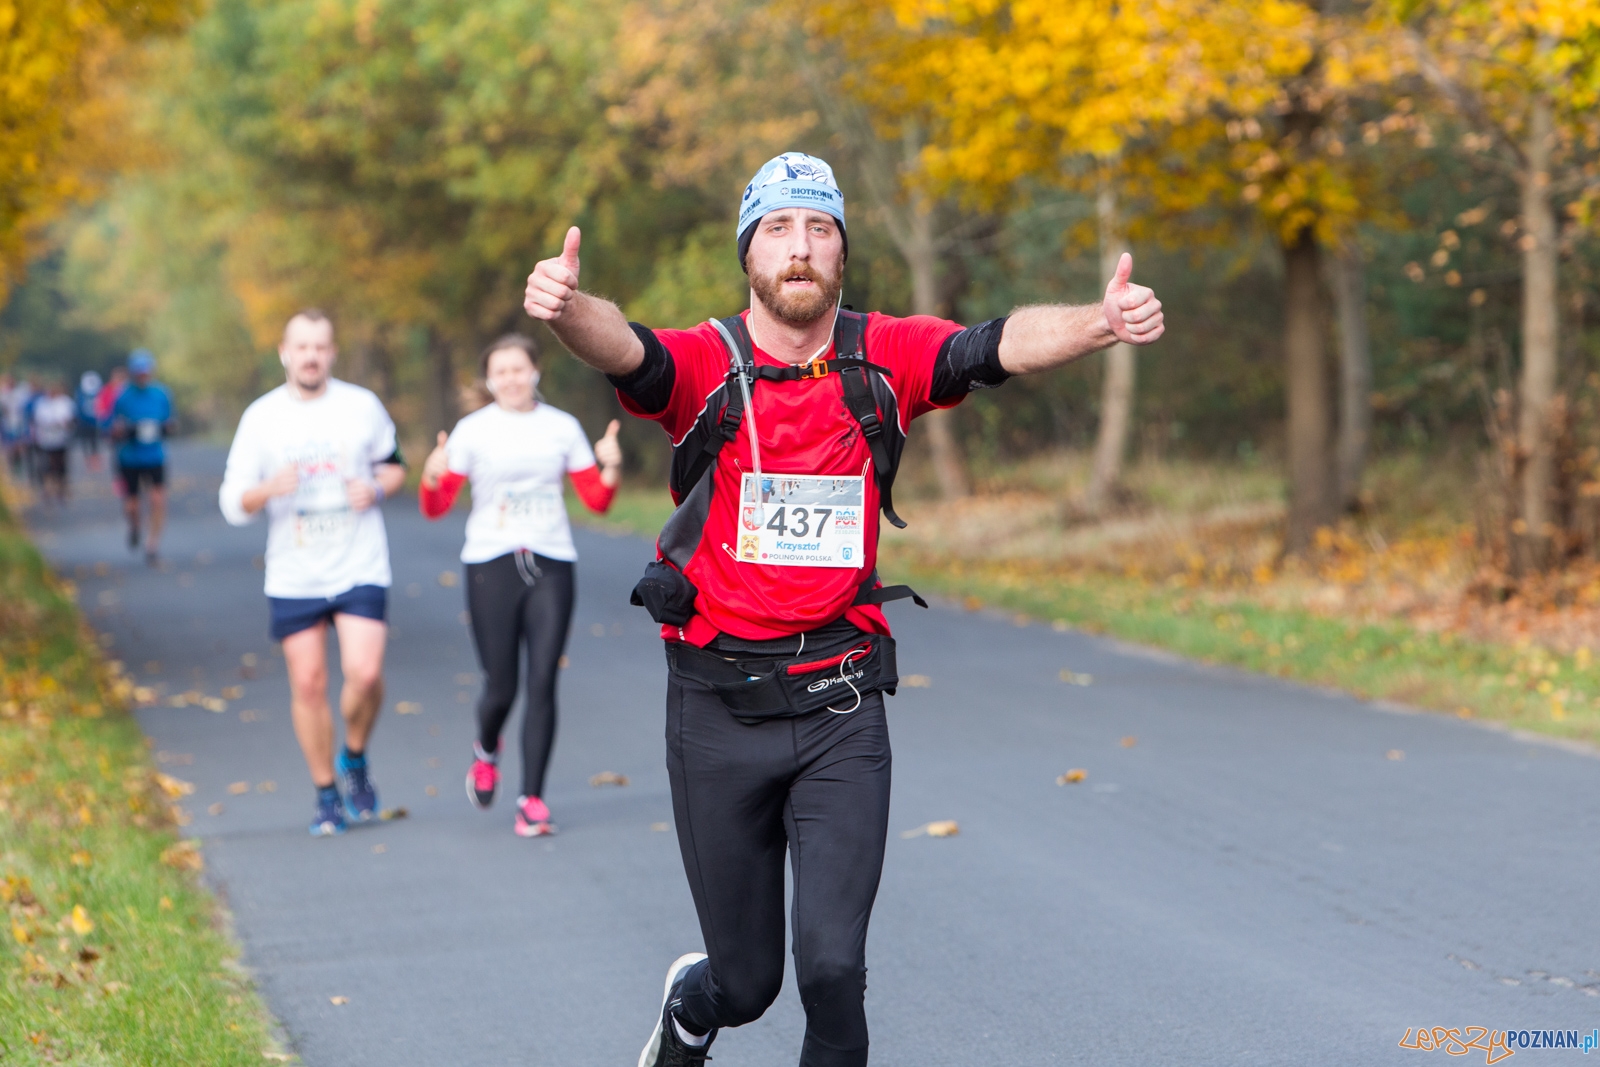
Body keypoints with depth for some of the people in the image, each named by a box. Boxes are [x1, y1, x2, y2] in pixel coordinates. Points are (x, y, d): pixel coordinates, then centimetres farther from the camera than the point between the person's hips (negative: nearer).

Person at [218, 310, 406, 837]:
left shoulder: (363, 406, 2)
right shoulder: (260, 417, -1)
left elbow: (394, 465, 16)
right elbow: (232, 503, -1)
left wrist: (377, 487, -7)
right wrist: (269, 490, -22)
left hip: (360, 570, 0)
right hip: (292, 578, 1)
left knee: (364, 673, -16)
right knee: (308, 684, 2)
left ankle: (355, 759, 13)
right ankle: (326, 794, 17)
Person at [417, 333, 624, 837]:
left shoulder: (562, 427, 9)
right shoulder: (472, 431, 3)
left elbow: (596, 499, 11)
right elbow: (436, 508, 1)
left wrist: (612, 466, -8)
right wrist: (433, 477, -20)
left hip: (551, 564, 1)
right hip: (491, 566, -1)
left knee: (542, 682, -7)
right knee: (501, 687, -1)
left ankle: (532, 799, -2)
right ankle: (486, 752, 33)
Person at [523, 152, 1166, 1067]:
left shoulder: (883, 358, -1)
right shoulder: (707, 364, -6)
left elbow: (999, 346, -16)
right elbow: (625, 349, -27)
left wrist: (1101, 323, -37)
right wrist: (567, 307, -50)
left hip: (841, 712, 1)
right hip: (718, 710, -1)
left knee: (833, 967, -10)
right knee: (746, 979, 12)